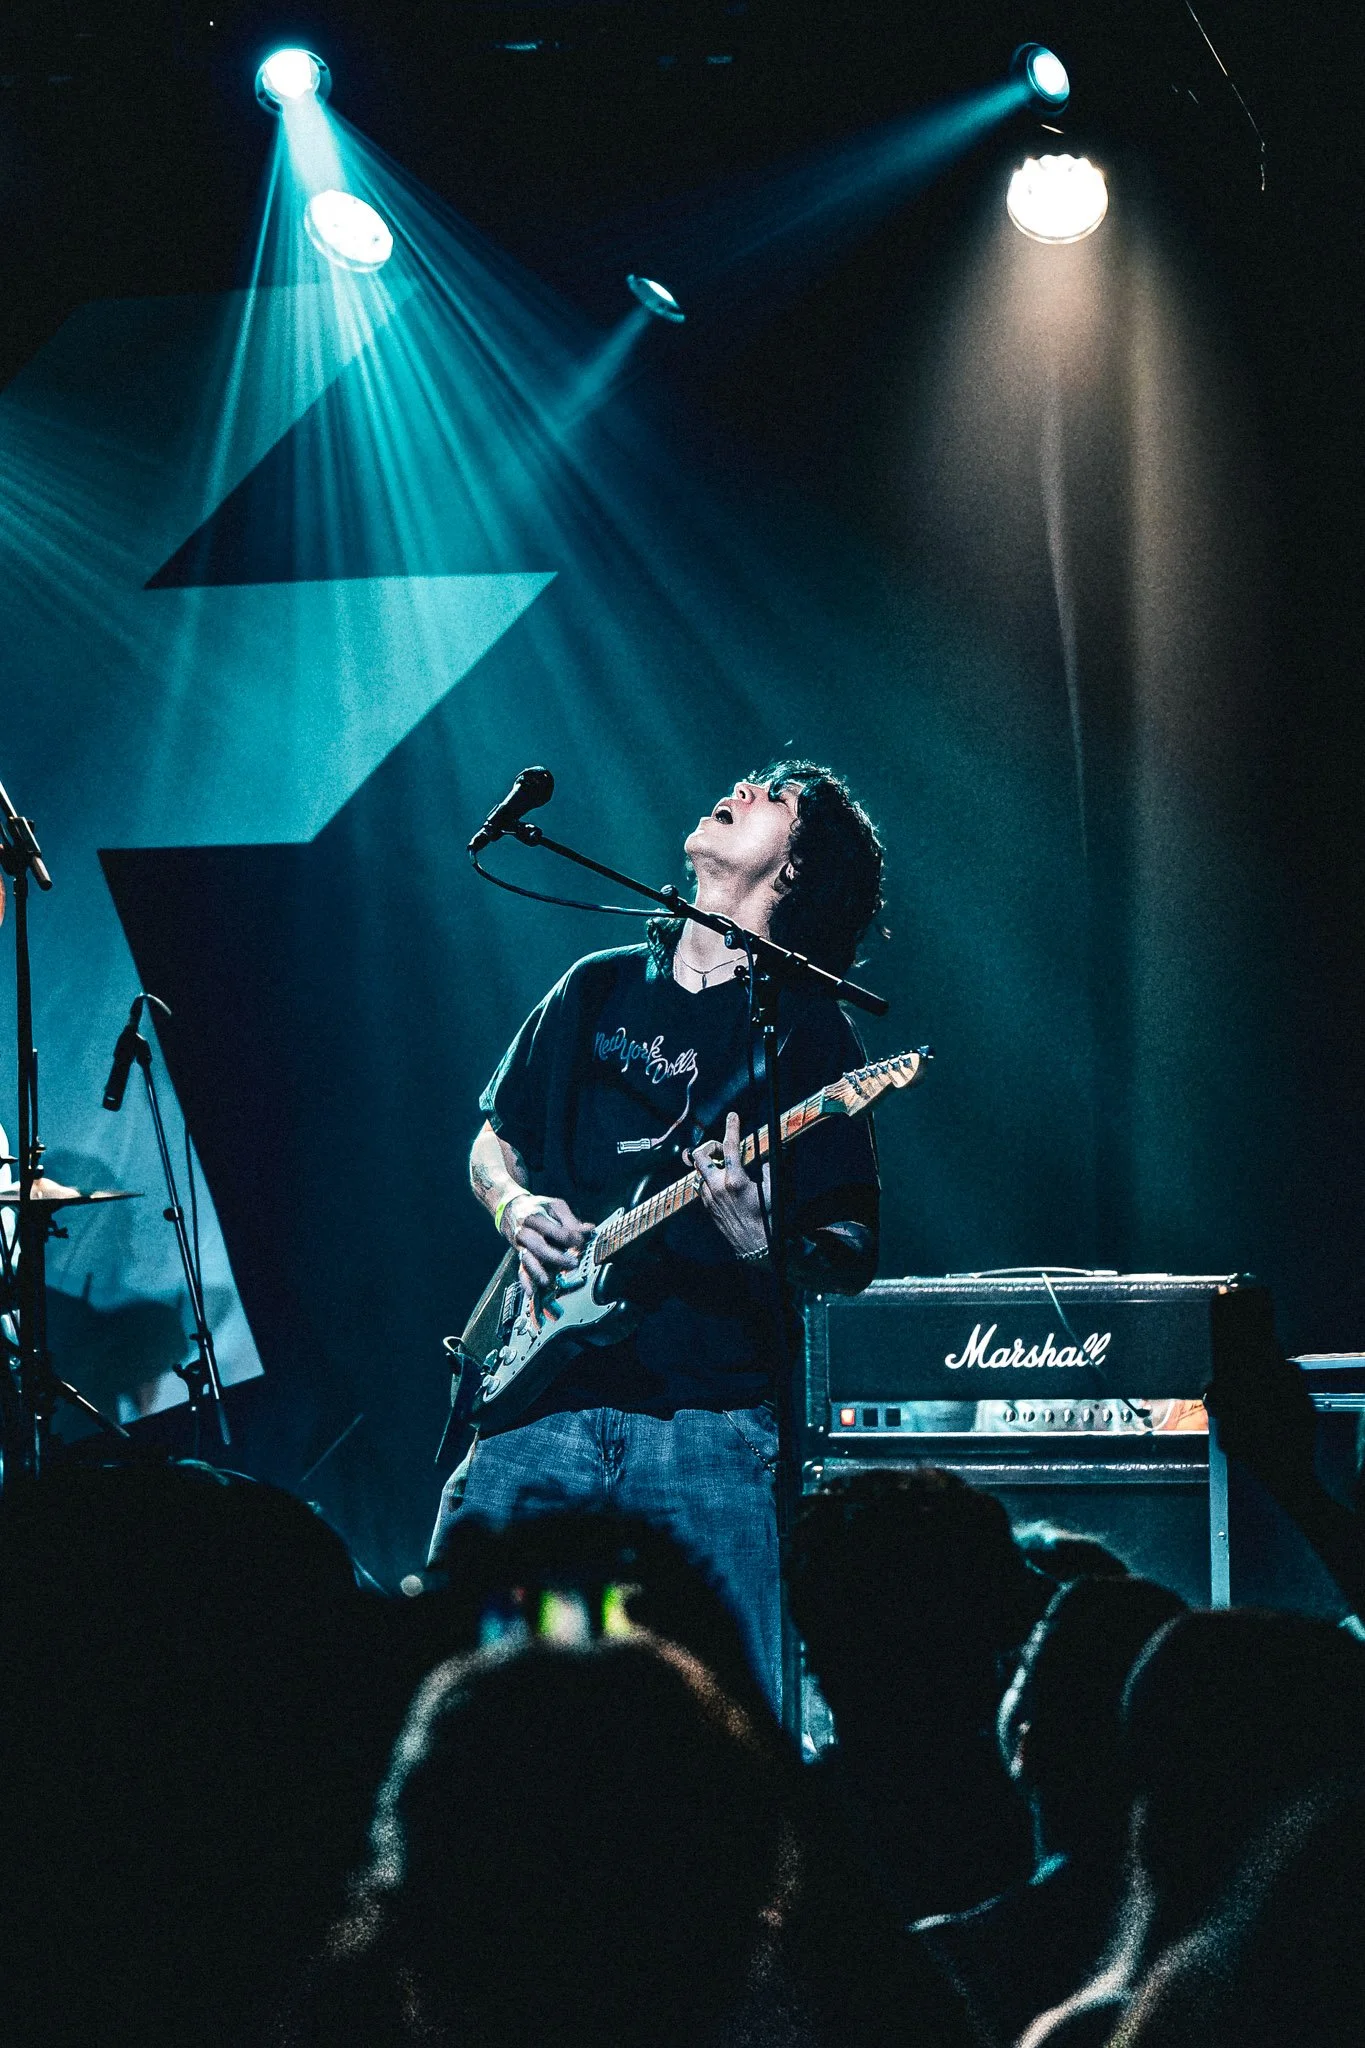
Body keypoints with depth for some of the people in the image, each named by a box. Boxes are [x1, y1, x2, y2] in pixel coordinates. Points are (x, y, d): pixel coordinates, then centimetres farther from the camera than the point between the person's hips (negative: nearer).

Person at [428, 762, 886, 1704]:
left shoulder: (805, 1030, 3)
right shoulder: (598, 989, 16)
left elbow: (855, 1257, -1)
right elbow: (494, 1138, 26)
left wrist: (760, 1243, -21)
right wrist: (517, 1208, 4)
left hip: (708, 1416, -3)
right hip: (539, 1401, 4)